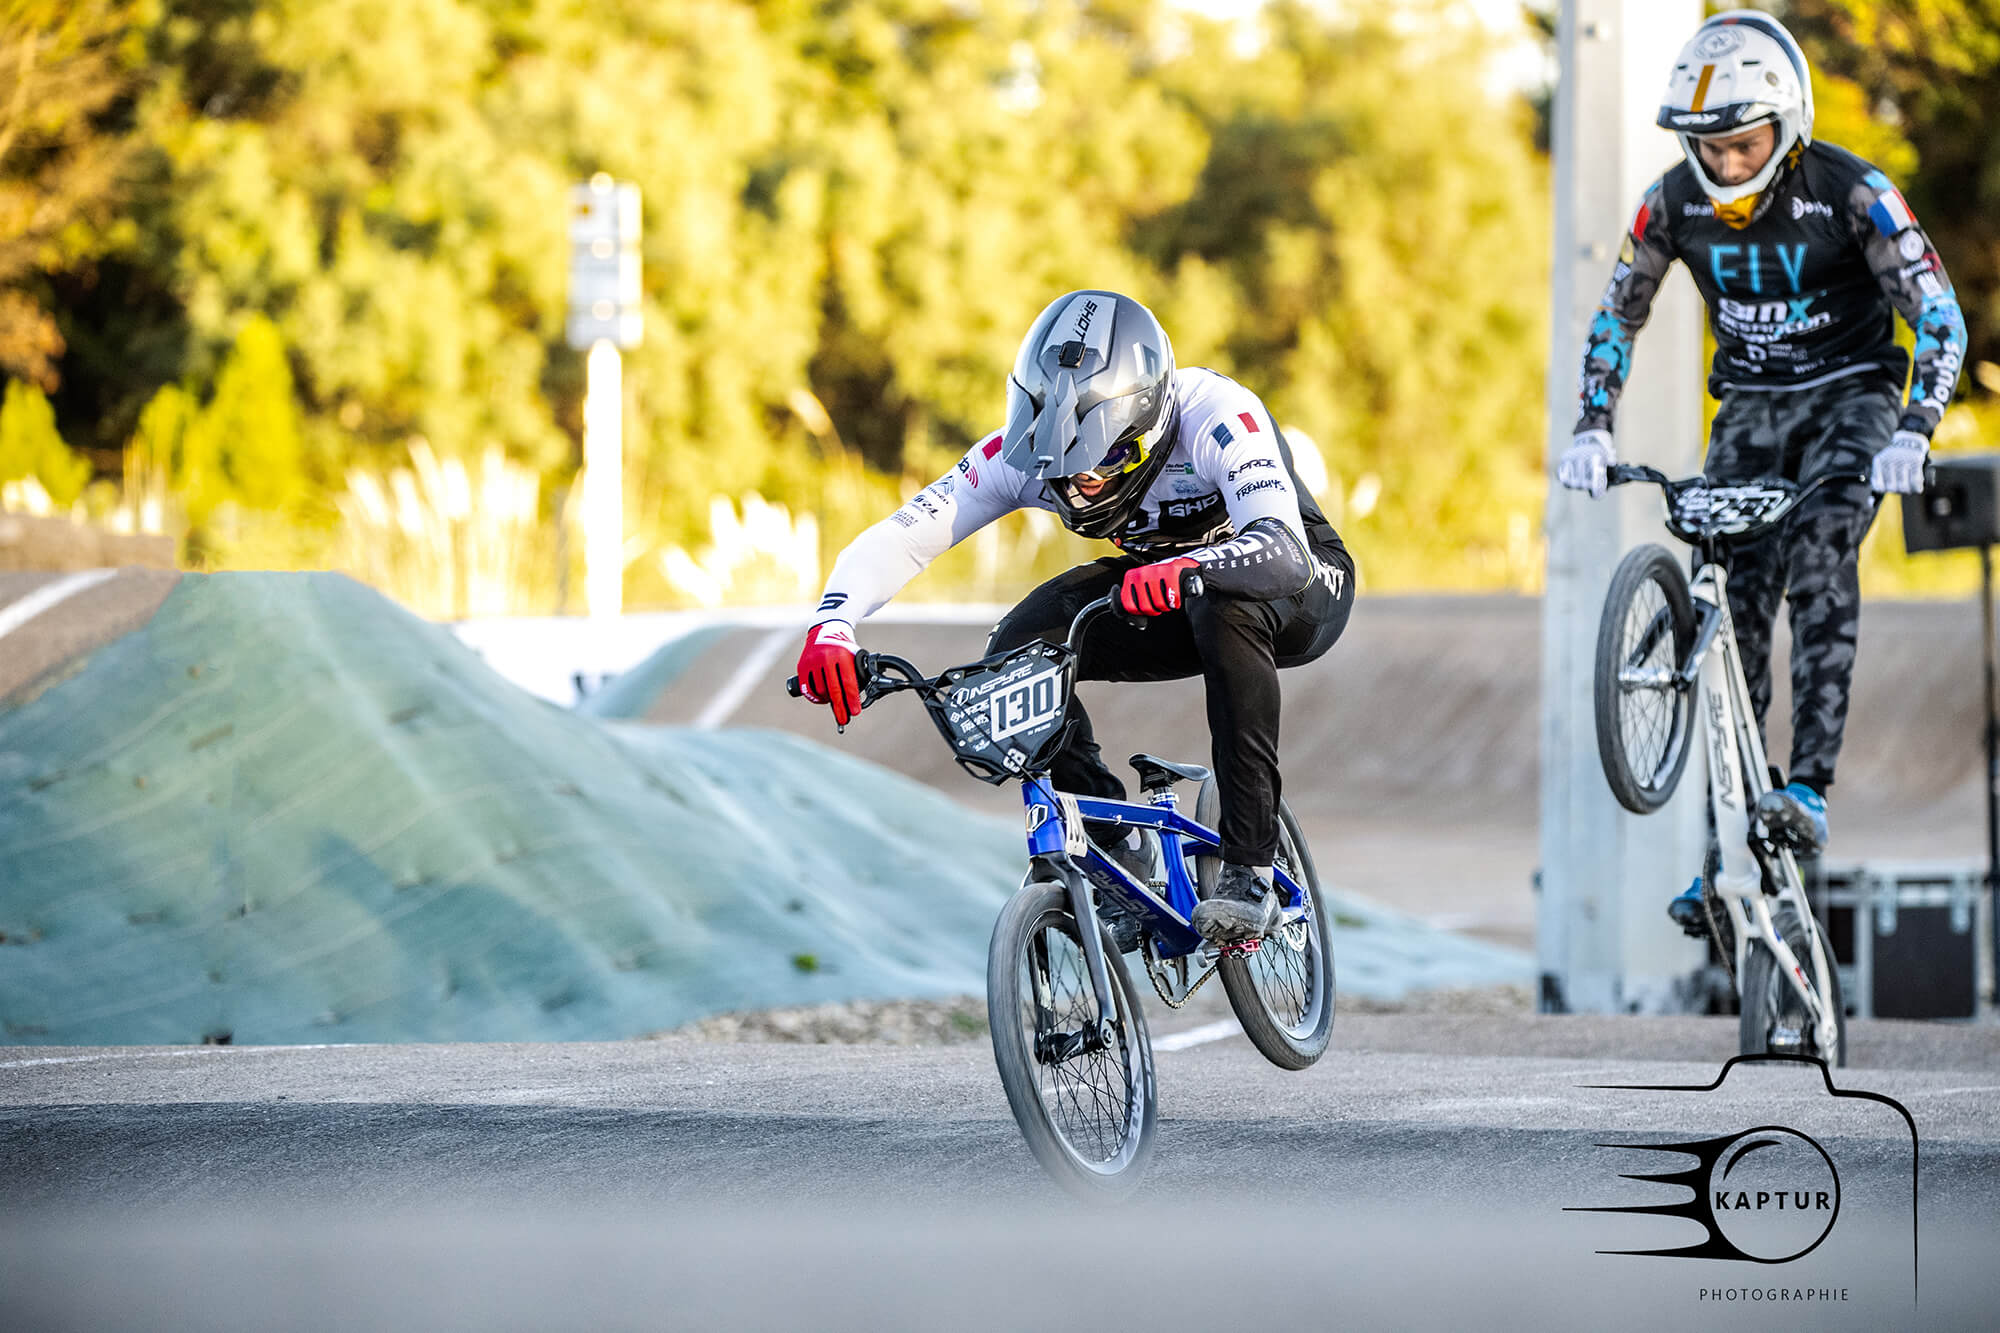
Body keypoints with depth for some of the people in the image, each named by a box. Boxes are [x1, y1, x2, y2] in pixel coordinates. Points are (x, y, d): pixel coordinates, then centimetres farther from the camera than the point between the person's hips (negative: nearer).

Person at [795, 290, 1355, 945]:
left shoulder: (1213, 415, -35)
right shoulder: (1028, 453, -22)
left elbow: (1285, 551, -48)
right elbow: (894, 541, -25)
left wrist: (1188, 570, -68)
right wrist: (831, 628, -45)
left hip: (1304, 589, -5)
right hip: (1164, 580, 5)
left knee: (1224, 601, -40)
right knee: (1018, 650, -20)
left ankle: (1250, 872, -32)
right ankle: (1121, 863, -7)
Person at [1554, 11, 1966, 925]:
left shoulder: (1850, 192, -20)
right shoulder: (1676, 201, -10)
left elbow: (1939, 319, -20)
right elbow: (1617, 317, 3)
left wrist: (1912, 433, -34)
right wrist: (1592, 430, -11)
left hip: (1851, 394, -4)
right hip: (1751, 407, 4)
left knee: (1818, 563, -29)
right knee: (1731, 604, -6)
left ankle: (1808, 791, -34)